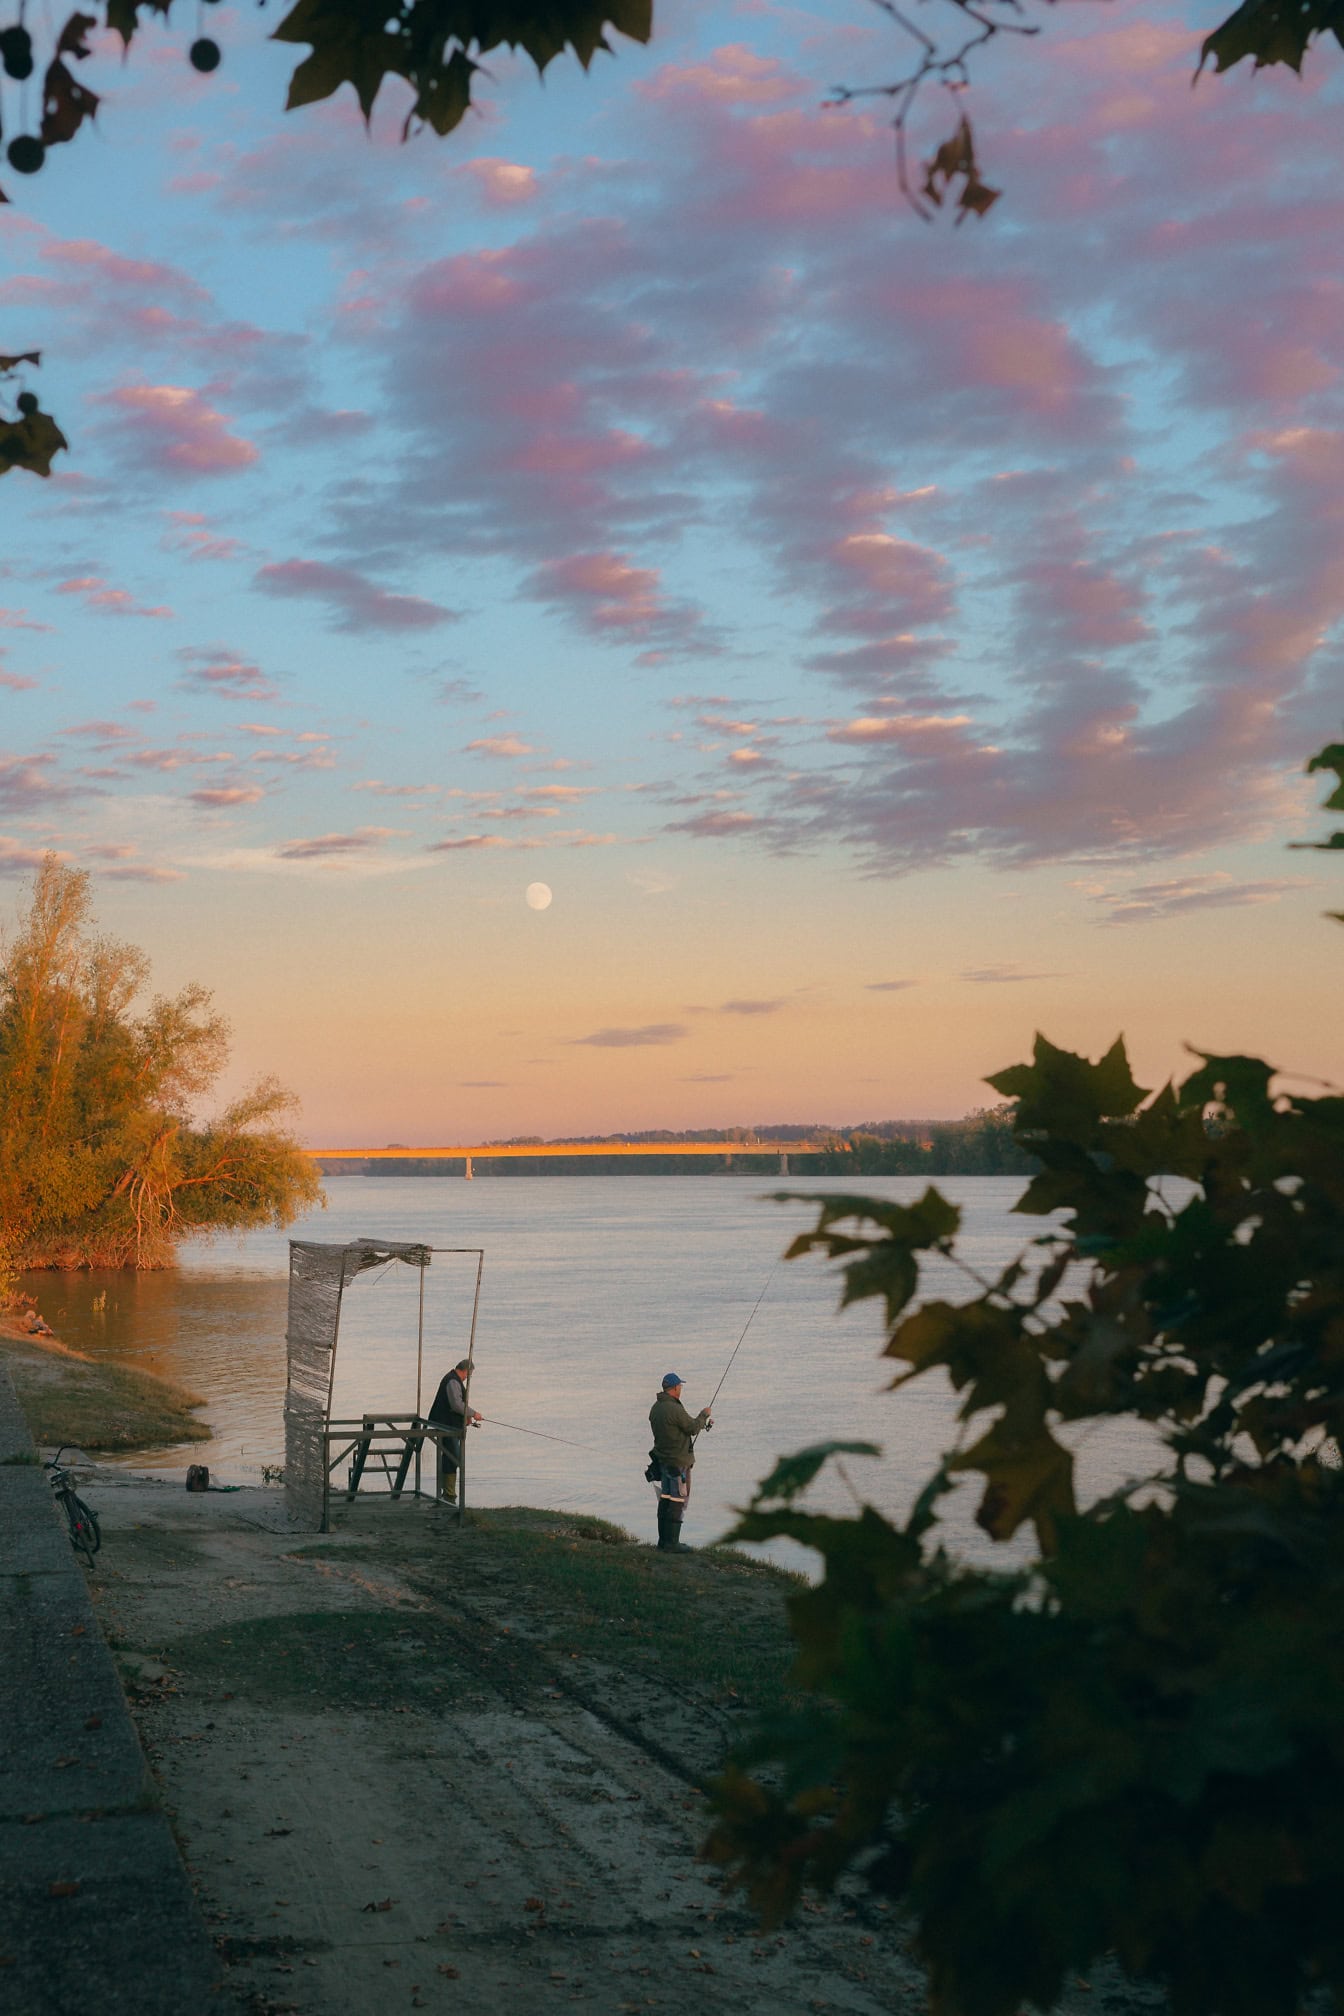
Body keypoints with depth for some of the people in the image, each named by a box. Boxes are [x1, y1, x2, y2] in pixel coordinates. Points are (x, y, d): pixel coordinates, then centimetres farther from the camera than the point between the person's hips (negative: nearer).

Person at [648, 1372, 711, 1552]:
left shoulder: (656, 1407, 7)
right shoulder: (674, 1409, -22)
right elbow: (693, 1428, -13)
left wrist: (702, 1420, 20)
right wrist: (704, 1415, 5)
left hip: (663, 1460, 9)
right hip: (678, 1461, -9)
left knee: (665, 1499, 12)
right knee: (678, 1501, -4)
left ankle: (664, 1541, 15)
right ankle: (671, 1543, -4)